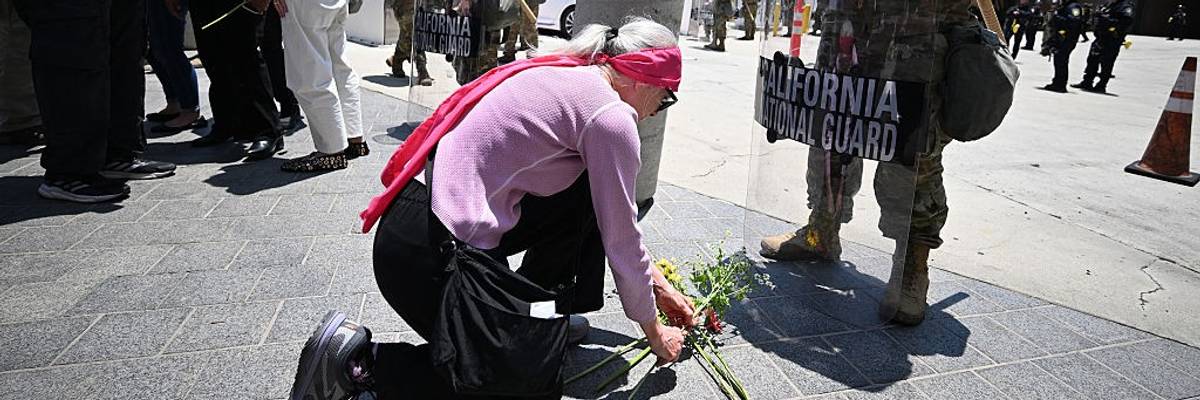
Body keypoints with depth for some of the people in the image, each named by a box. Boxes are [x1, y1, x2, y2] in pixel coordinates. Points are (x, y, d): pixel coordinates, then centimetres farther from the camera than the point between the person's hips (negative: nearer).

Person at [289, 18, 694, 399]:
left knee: (586, 195, 12)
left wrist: (658, 285, 26)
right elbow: (622, 243, -5)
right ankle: (360, 362, 3)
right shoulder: (610, 114, -12)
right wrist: (655, 333, 12)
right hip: (428, 255, -9)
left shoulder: (565, 75, 14)